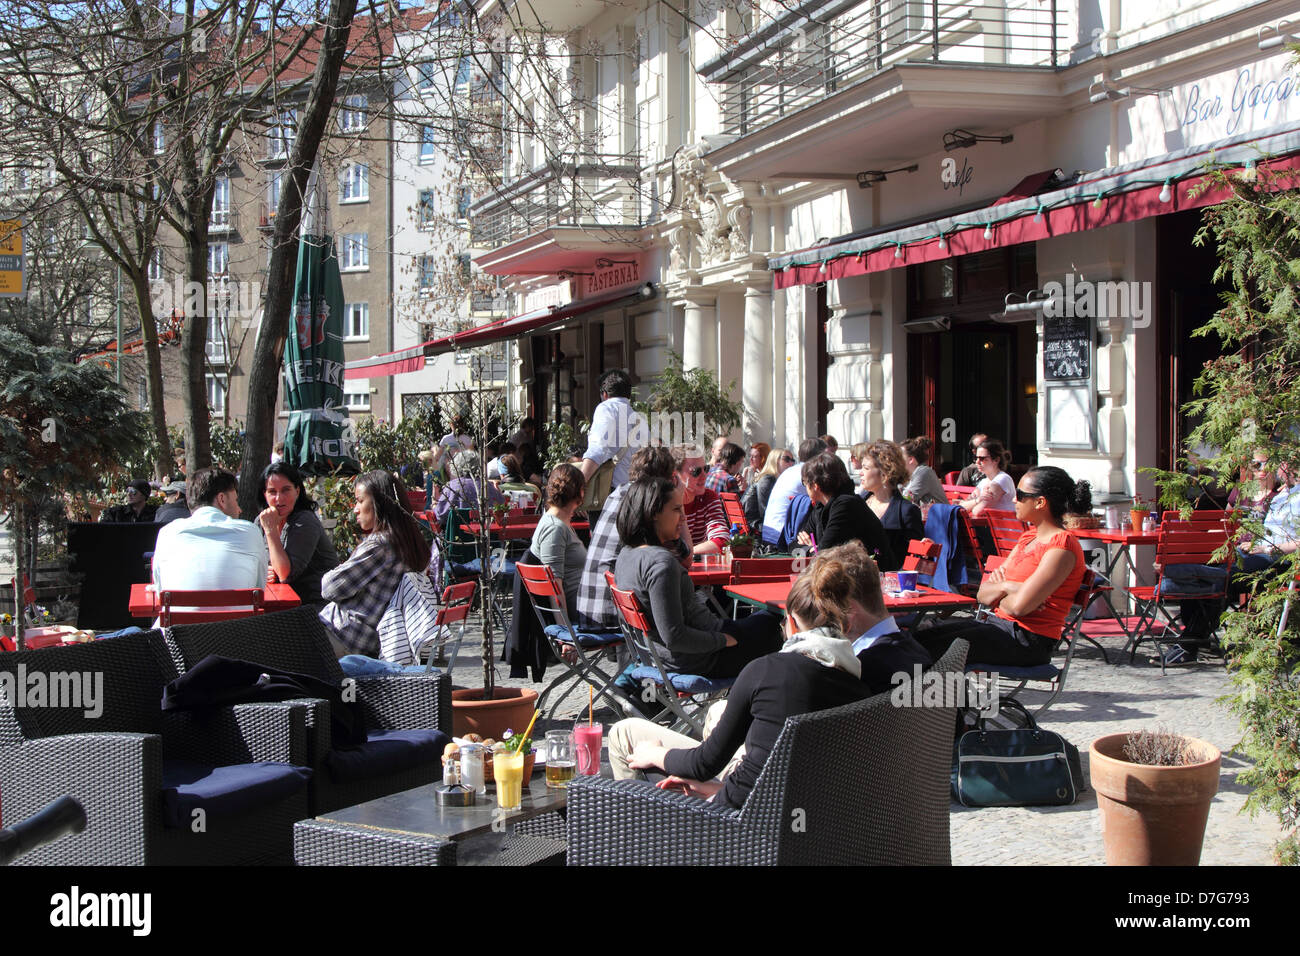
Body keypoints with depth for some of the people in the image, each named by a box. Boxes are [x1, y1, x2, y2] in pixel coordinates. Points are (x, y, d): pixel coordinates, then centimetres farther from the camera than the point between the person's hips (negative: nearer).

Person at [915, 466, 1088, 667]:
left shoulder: (1062, 546, -13)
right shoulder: (1028, 538, 17)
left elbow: (1019, 606, -23)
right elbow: (983, 594, 13)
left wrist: (997, 598, -1)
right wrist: (1005, 586, -9)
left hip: (1029, 639, -9)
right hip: (998, 624, 9)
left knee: (935, 650, -19)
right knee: (919, 640, -3)